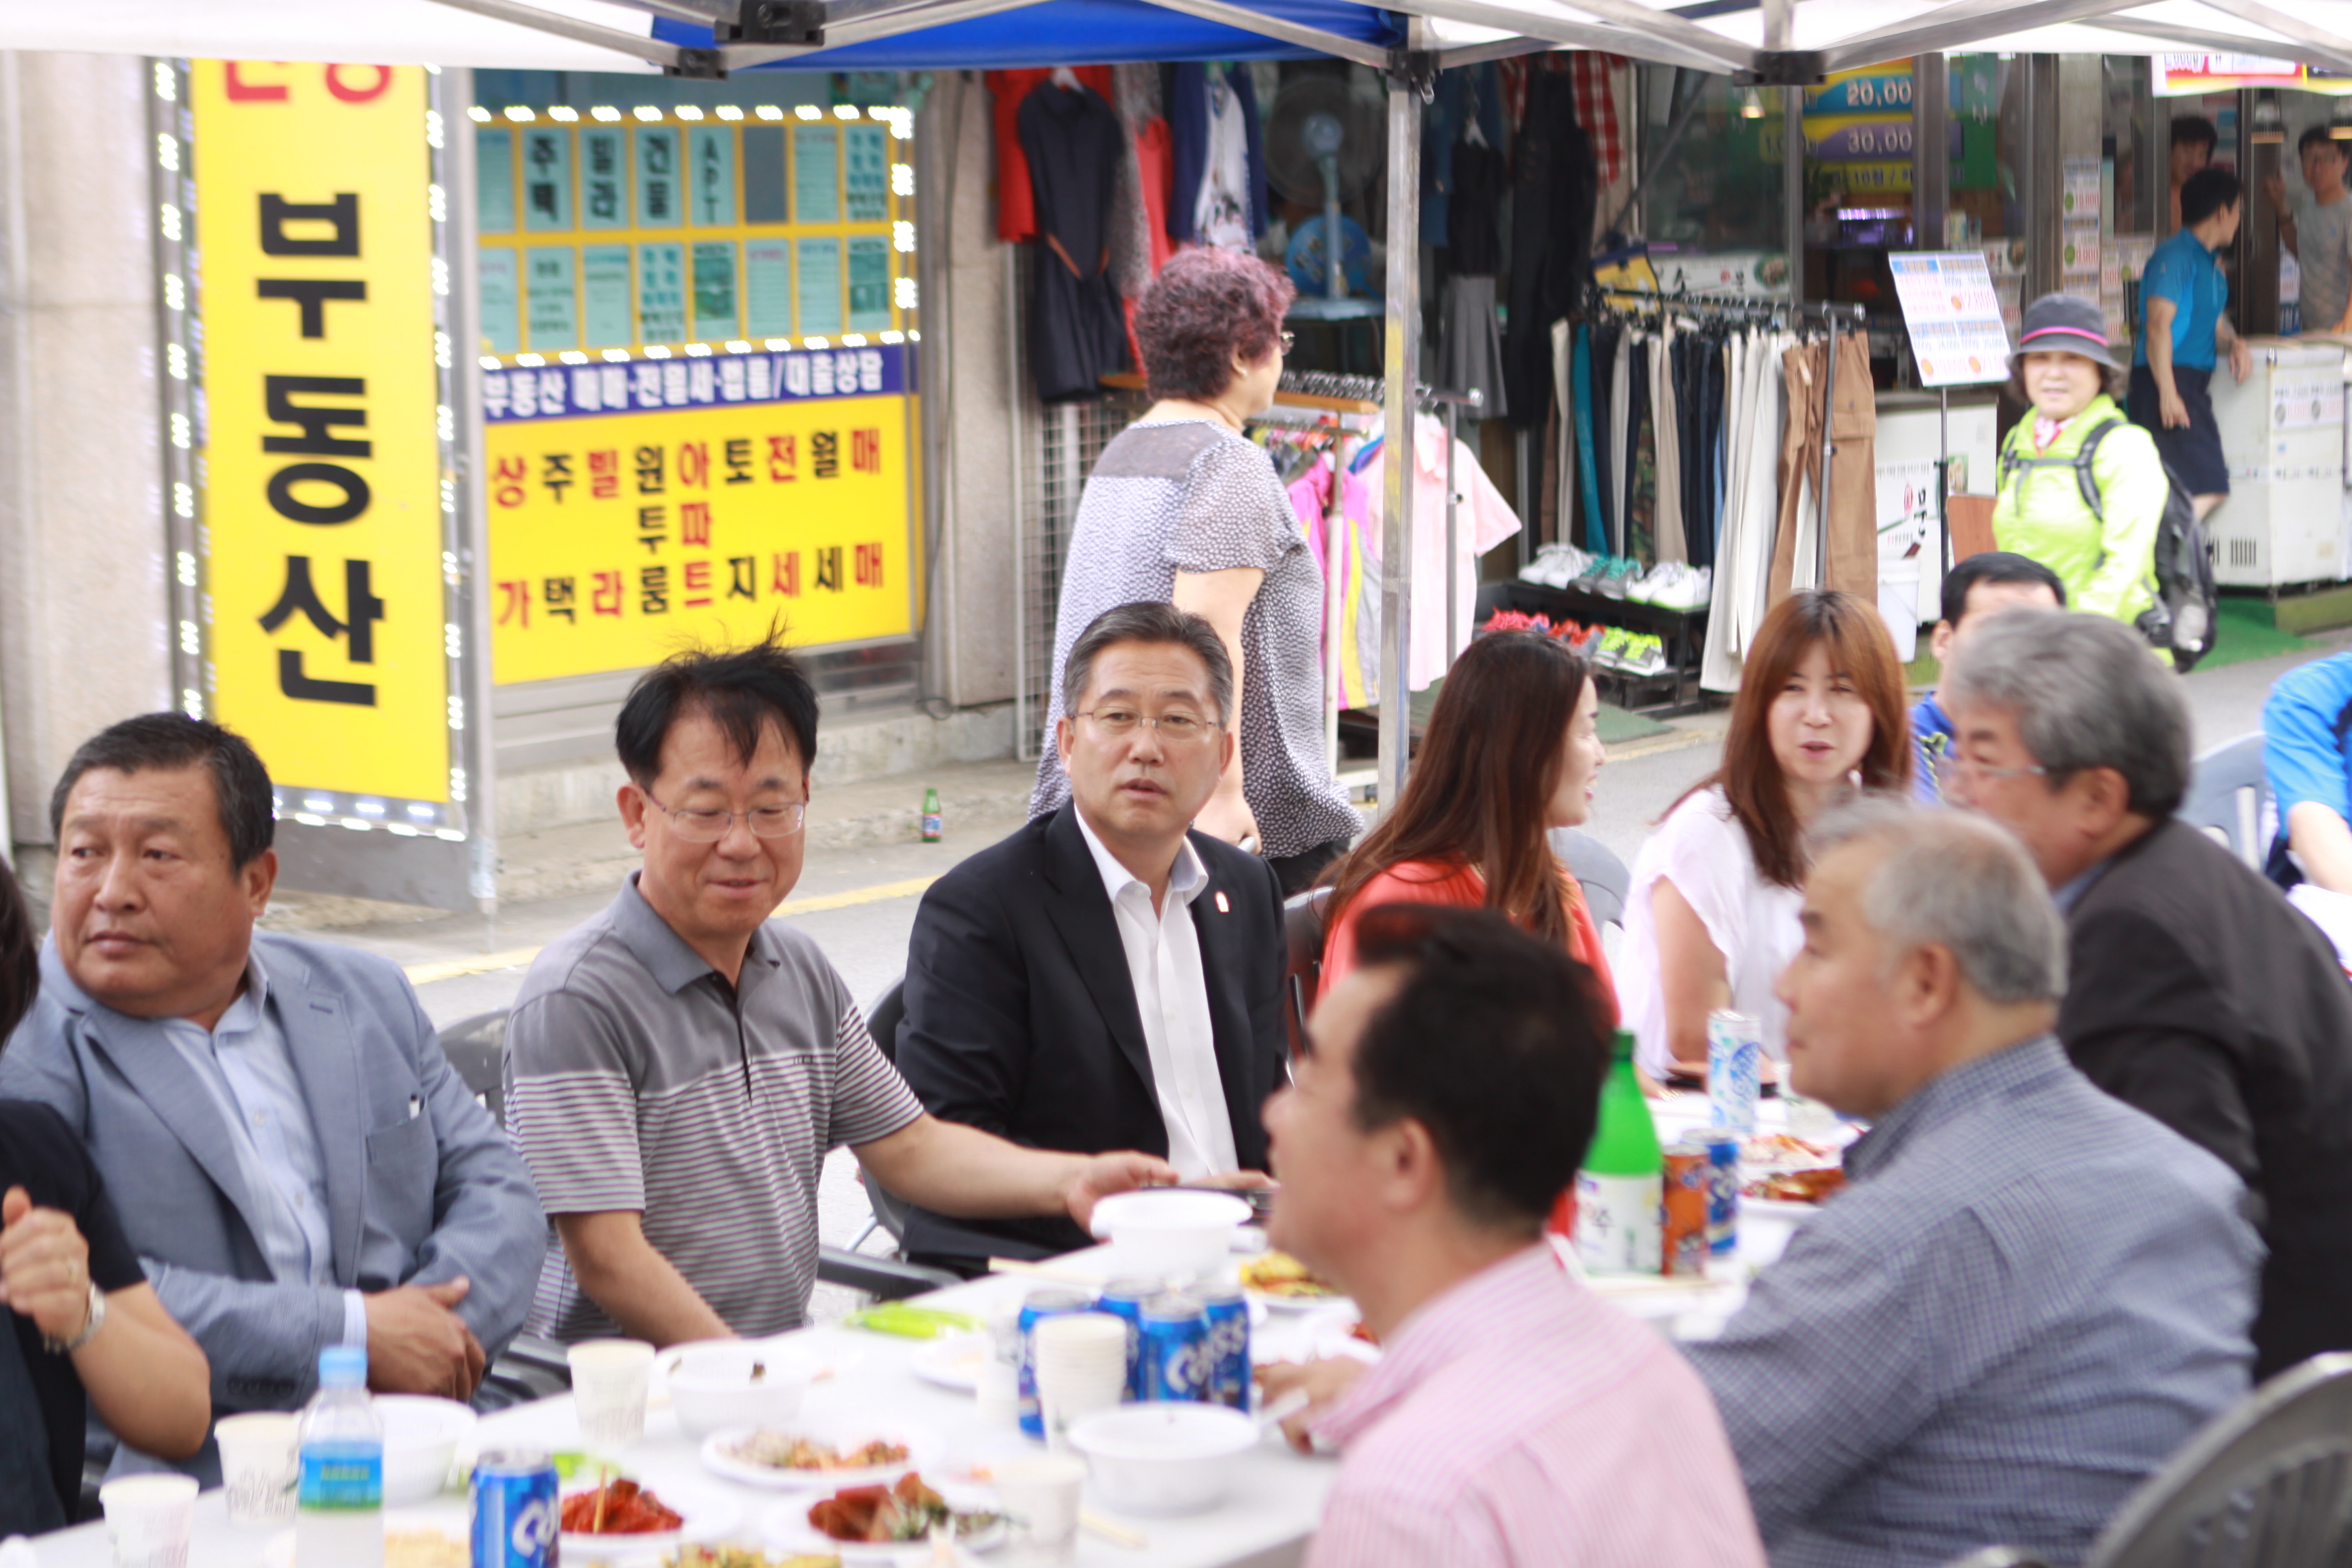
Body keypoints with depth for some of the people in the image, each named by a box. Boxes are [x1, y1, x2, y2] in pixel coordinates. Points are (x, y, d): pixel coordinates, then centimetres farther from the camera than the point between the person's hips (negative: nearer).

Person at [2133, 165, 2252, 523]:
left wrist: (2234, 344, 5)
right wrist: (2168, 393, -26)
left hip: (2193, 384, 10)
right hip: (2170, 384, -10)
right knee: (2204, 490, -18)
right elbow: (2158, 325, -19)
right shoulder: (2175, 257, -11)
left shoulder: (2208, 263, 21)